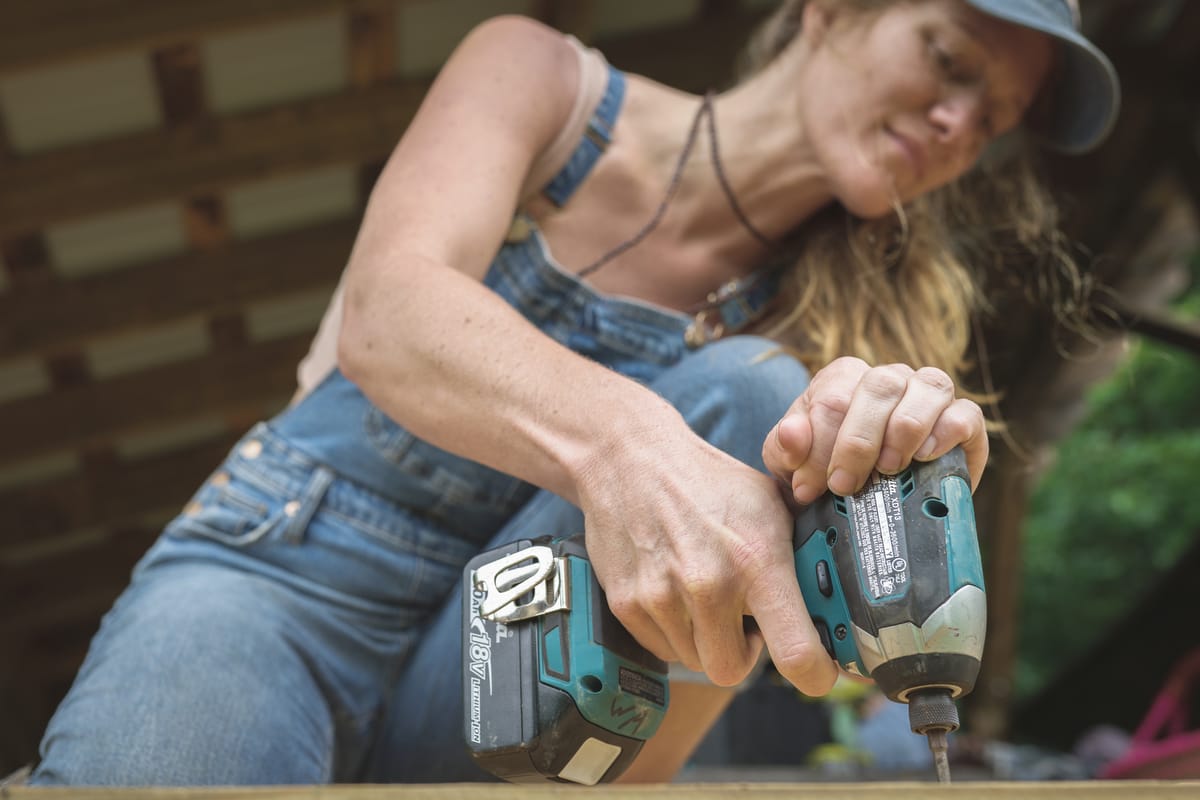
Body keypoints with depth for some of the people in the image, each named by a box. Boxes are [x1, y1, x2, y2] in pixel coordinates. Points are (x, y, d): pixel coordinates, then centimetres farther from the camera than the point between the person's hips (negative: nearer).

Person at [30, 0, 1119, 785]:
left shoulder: (808, 314, 4)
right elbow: (388, 313, -22)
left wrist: (896, 468, -38)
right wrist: (619, 439, -44)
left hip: (503, 703, 4)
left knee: (752, 402, -24)